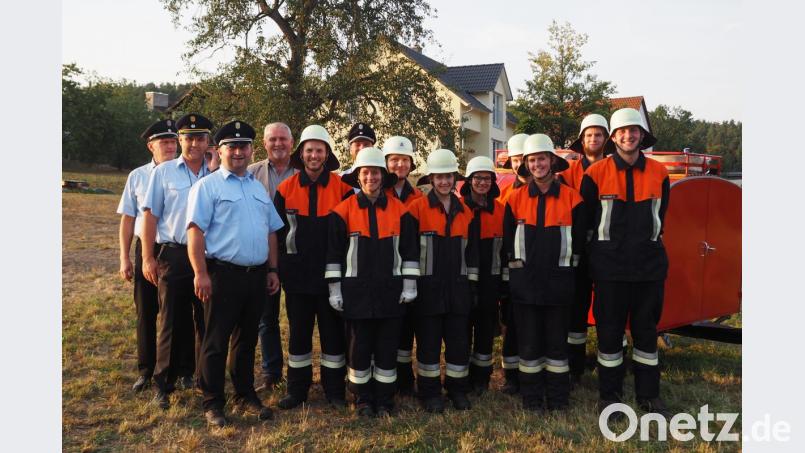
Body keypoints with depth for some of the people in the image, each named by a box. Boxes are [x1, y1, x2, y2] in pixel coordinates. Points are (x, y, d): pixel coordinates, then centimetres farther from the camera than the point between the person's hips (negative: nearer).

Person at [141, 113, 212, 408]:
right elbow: (151, 216, 0)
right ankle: (164, 383, 16)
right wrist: (147, 258, -4)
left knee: (204, 319, 11)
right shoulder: (163, 173, 1)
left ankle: (192, 373, 28)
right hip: (173, 256, -2)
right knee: (172, 321, 4)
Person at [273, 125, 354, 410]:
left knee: (333, 332, 7)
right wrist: (284, 263, 3)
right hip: (297, 276, 1)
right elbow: (277, 230, 6)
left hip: (331, 275, -1)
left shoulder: (342, 187, -2)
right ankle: (297, 389, 23)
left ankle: (334, 389, 21)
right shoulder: (286, 189, 2)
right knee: (298, 333, 10)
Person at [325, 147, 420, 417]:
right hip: (357, 292, -1)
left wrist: (409, 285, 1)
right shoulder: (343, 210, -1)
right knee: (359, 347, 6)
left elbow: (410, 251, 6)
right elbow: (333, 252, 0)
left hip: (391, 292, 1)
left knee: (388, 347, 8)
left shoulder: (400, 210, 3)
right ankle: (363, 399, 22)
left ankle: (385, 400, 22)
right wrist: (334, 289, -3)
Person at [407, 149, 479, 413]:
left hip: (458, 288, 4)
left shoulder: (465, 212, 10)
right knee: (428, 341, 4)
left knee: (459, 340, 9)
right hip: (428, 288, -4)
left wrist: (472, 285, 11)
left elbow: (471, 251, 14)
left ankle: (457, 389, 25)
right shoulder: (417, 208, -4)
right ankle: (430, 393, 18)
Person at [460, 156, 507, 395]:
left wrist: (505, 278, 8)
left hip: (490, 279, 3)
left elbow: (504, 246, 11)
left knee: (486, 327, 8)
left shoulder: (500, 209, 7)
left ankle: (481, 376, 21)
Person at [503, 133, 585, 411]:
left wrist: (566, 268, 6)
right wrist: (517, 267, 6)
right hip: (525, 281, 1)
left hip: (558, 281, -1)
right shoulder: (516, 198, 3)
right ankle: (531, 396, 18)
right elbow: (508, 240, 9)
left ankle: (558, 397, 19)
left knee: (557, 340, 7)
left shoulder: (571, 198, -1)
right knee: (528, 340, 6)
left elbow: (579, 240, 5)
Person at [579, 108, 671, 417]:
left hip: (649, 266, 3)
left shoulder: (659, 173, 4)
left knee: (646, 330, 12)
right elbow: (586, 218, 3)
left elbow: (659, 217, 15)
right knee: (609, 331, 5)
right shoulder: (596, 173, -4)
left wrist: (648, 243, 15)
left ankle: (648, 395, 25)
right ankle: (609, 395, 19)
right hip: (610, 267, -2)